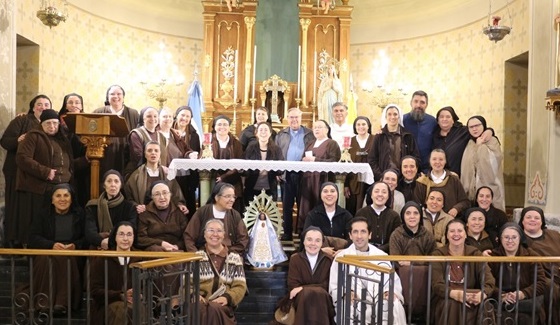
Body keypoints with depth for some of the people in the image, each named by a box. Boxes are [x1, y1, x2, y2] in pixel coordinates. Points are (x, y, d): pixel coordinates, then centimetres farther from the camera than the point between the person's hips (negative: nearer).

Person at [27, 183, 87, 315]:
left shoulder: (80, 214, 9)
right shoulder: (41, 214, 12)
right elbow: (33, 238, 1)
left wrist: (75, 245, -20)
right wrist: (52, 245, -18)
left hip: (73, 255, -1)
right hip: (46, 253, 1)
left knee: (67, 260, -35)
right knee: (46, 260, -34)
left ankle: (62, 303, -36)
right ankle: (45, 303, -33)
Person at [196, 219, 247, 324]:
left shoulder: (235, 258, 14)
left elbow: (240, 286, 6)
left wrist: (227, 297, -13)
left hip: (222, 303, 0)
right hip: (200, 301, 0)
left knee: (214, 308, -35)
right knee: (201, 308, -35)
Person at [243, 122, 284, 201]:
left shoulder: (276, 149, 3)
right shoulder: (250, 148, 1)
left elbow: (281, 170, -1)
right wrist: (256, 169, -22)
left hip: (270, 190, 1)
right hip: (252, 189, 0)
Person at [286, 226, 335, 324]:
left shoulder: (328, 259, 7)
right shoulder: (295, 259, 6)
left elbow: (328, 285, -3)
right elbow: (293, 286, -1)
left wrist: (303, 288, -14)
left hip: (323, 298, 0)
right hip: (301, 299, 0)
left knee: (319, 294, -35)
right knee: (308, 294, -35)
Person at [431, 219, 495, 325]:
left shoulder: (475, 254, 6)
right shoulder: (438, 254, 0)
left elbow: (490, 281, -8)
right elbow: (437, 285, -13)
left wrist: (482, 294, -31)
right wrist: (456, 294, -34)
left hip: (471, 298, 2)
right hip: (445, 300, -2)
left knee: (481, 303, -30)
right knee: (452, 303, -34)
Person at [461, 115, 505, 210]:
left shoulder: (492, 141, 0)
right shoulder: (470, 144, 14)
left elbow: (493, 162, -17)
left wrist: (480, 145, -8)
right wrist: (466, 189, 7)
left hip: (489, 188, -4)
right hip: (472, 190, 4)